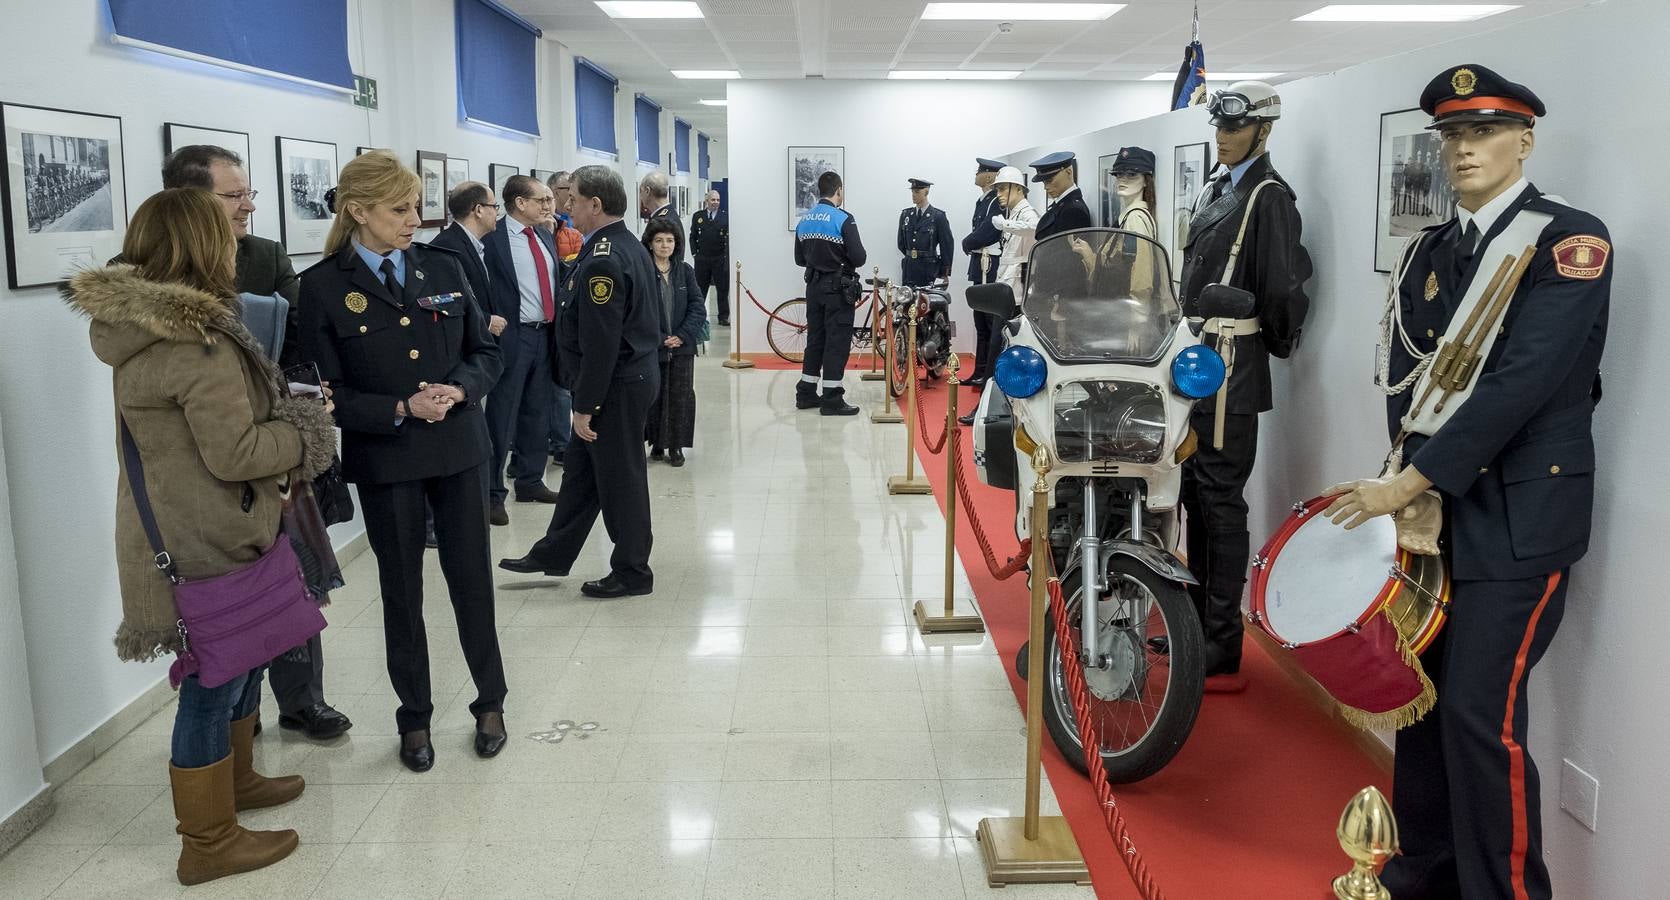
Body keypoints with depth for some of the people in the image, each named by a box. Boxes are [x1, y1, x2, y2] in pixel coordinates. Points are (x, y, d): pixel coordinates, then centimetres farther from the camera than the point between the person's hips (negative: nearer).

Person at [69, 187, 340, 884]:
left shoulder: (137, 327, 6)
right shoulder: (199, 343, -24)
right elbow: (233, 454, -23)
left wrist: (279, 418, 8)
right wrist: (302, 434, -7)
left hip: (176, 529, 10)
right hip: (204, 542, -10)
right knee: (215, 680, 3)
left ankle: (235, 780, 43)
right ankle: (207, 843, 17)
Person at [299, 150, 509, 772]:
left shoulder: (443, 268, 2)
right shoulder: (324, 286, -7)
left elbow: (487, 353, 6)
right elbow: (327, 392, -7)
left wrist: (459, 389, -14)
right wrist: (401, 409, -20)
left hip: (459, 450, 2)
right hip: (384, 463, -2)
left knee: (472, 579, 9)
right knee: (402, 591, 11)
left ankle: (491, 703, 27)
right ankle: (414, 719, 28)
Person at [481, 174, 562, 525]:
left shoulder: (545, 237, 12)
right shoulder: (492, 237, -11)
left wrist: (558, 329, 10)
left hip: (544, 335, 7)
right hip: (512, 336, -7)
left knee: (537, 414, 15)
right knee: (502, 417, -2)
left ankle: (530, 481, 28)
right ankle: (492, 492, 6)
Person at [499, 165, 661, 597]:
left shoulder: (602, 261, -22)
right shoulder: (633, 248, 9)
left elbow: (600, 344, -24)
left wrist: (584, 407, -18)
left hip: (616, 386, -10)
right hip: (638, 372, 10)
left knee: (620, 479, 3)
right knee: (581, 468, 18)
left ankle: (632, 572, 16)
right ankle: (553, 555, 30)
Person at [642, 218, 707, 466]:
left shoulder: (685, 271, 5)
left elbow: (698, 307, 3)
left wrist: (683, 335, -9)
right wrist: (660, 339, -13)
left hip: (682, 347, 2)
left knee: (681, 397, 4)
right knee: (653, 397, 5)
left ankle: (676, 446, 14)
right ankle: (656, 443, 20)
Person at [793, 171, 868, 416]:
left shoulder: (804, 220, 8)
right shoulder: (843, 219, -14)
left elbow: (799, 259, 13)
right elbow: (858, 258, -17)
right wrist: (844, 260, 4)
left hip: (814, 286, 7)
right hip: (838, 288, -7)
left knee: (815, 339, 15)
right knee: (837, 342, -2)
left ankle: (806, 394, 19)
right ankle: (831, 400, -2)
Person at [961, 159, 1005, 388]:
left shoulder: (998, 202, -14)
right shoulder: (983, 201, 17)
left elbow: (985, 234, -19)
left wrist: (967, 243, -4)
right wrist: (970, 243, 0)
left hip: (992, 270, -10)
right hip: (980, 268, 10)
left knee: (992, 324, -5)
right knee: (981, 323, 14)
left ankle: (991, 376, -1)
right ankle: (980, 373, 22)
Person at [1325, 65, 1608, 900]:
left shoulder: (1570, 239, -10)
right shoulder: (1429, 251, 11)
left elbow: (1525, 382, -20)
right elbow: (1403, 374, 7)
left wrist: (1409, 481, -21)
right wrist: (1410, 480, -9)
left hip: (1519, 512, -6)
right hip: (1436, 505, 6)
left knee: (1480, 709, -7)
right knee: (1423, 688, 13)